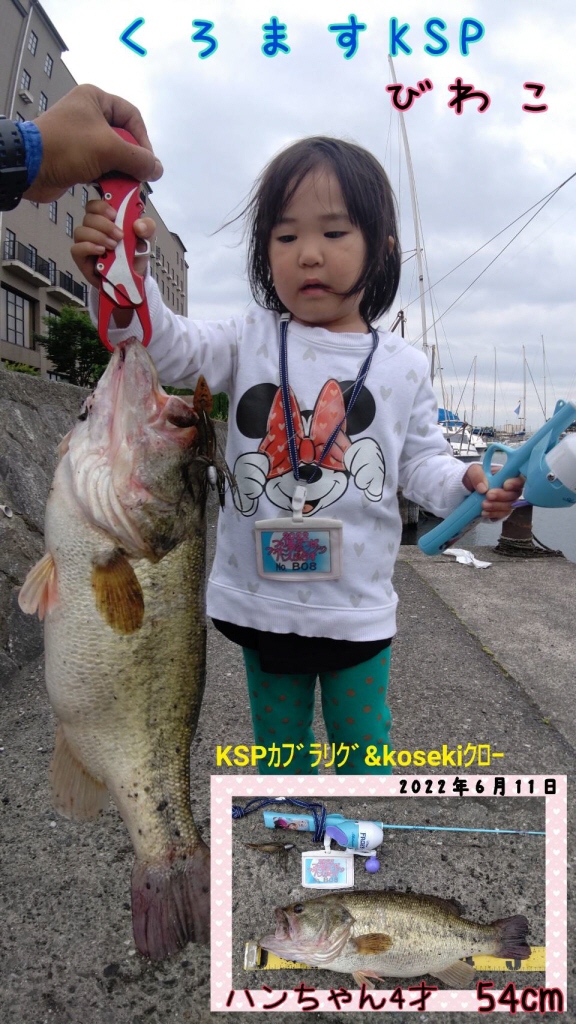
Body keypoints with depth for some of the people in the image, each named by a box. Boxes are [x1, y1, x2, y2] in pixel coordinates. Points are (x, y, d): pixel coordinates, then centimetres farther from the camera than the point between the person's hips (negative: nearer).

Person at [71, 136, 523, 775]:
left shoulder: (403, 366, -1)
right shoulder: (250, 339, -3)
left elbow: (420, 460, 3)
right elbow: (170, 350, -15)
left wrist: (465, 484, -17)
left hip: (359, 609, 0)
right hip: (262, 601, 1)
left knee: (362, 744, 19)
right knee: (279, 750, 23)